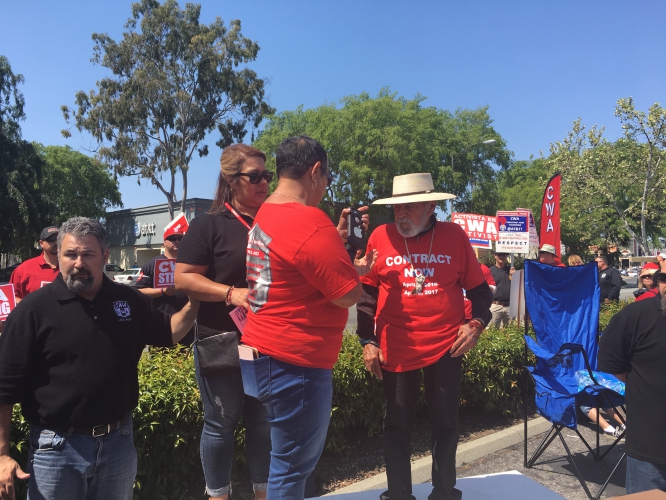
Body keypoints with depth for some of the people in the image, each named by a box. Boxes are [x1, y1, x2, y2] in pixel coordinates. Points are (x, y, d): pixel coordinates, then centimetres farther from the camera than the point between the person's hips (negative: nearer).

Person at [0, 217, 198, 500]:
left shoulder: (130, 301, 1)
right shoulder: (34, 309, -10)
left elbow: (167, 334, 13)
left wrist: (194, 303, -5)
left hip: (119, 441, 3)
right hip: (57, 446, -3)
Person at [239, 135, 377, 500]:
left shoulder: (265, 215, 8)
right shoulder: (311, 223, -22)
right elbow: (348, 295, -18)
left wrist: (337, 238, 15)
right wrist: (357, 269, 2)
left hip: (262, 355, 10)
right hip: (294, 364, -10)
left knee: (290, 459, 25)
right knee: (292, 466, 8)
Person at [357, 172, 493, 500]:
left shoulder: (454, 236, -2)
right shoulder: (380, 237, -3)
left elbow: (478, 288, 7)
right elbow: (367, 293, 3)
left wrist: (476, 323, -8)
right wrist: (368, 341, -1)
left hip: (446, 347, 1)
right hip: (395, 349, 0)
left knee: (445, 423, 14)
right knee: (397, 426, 11)